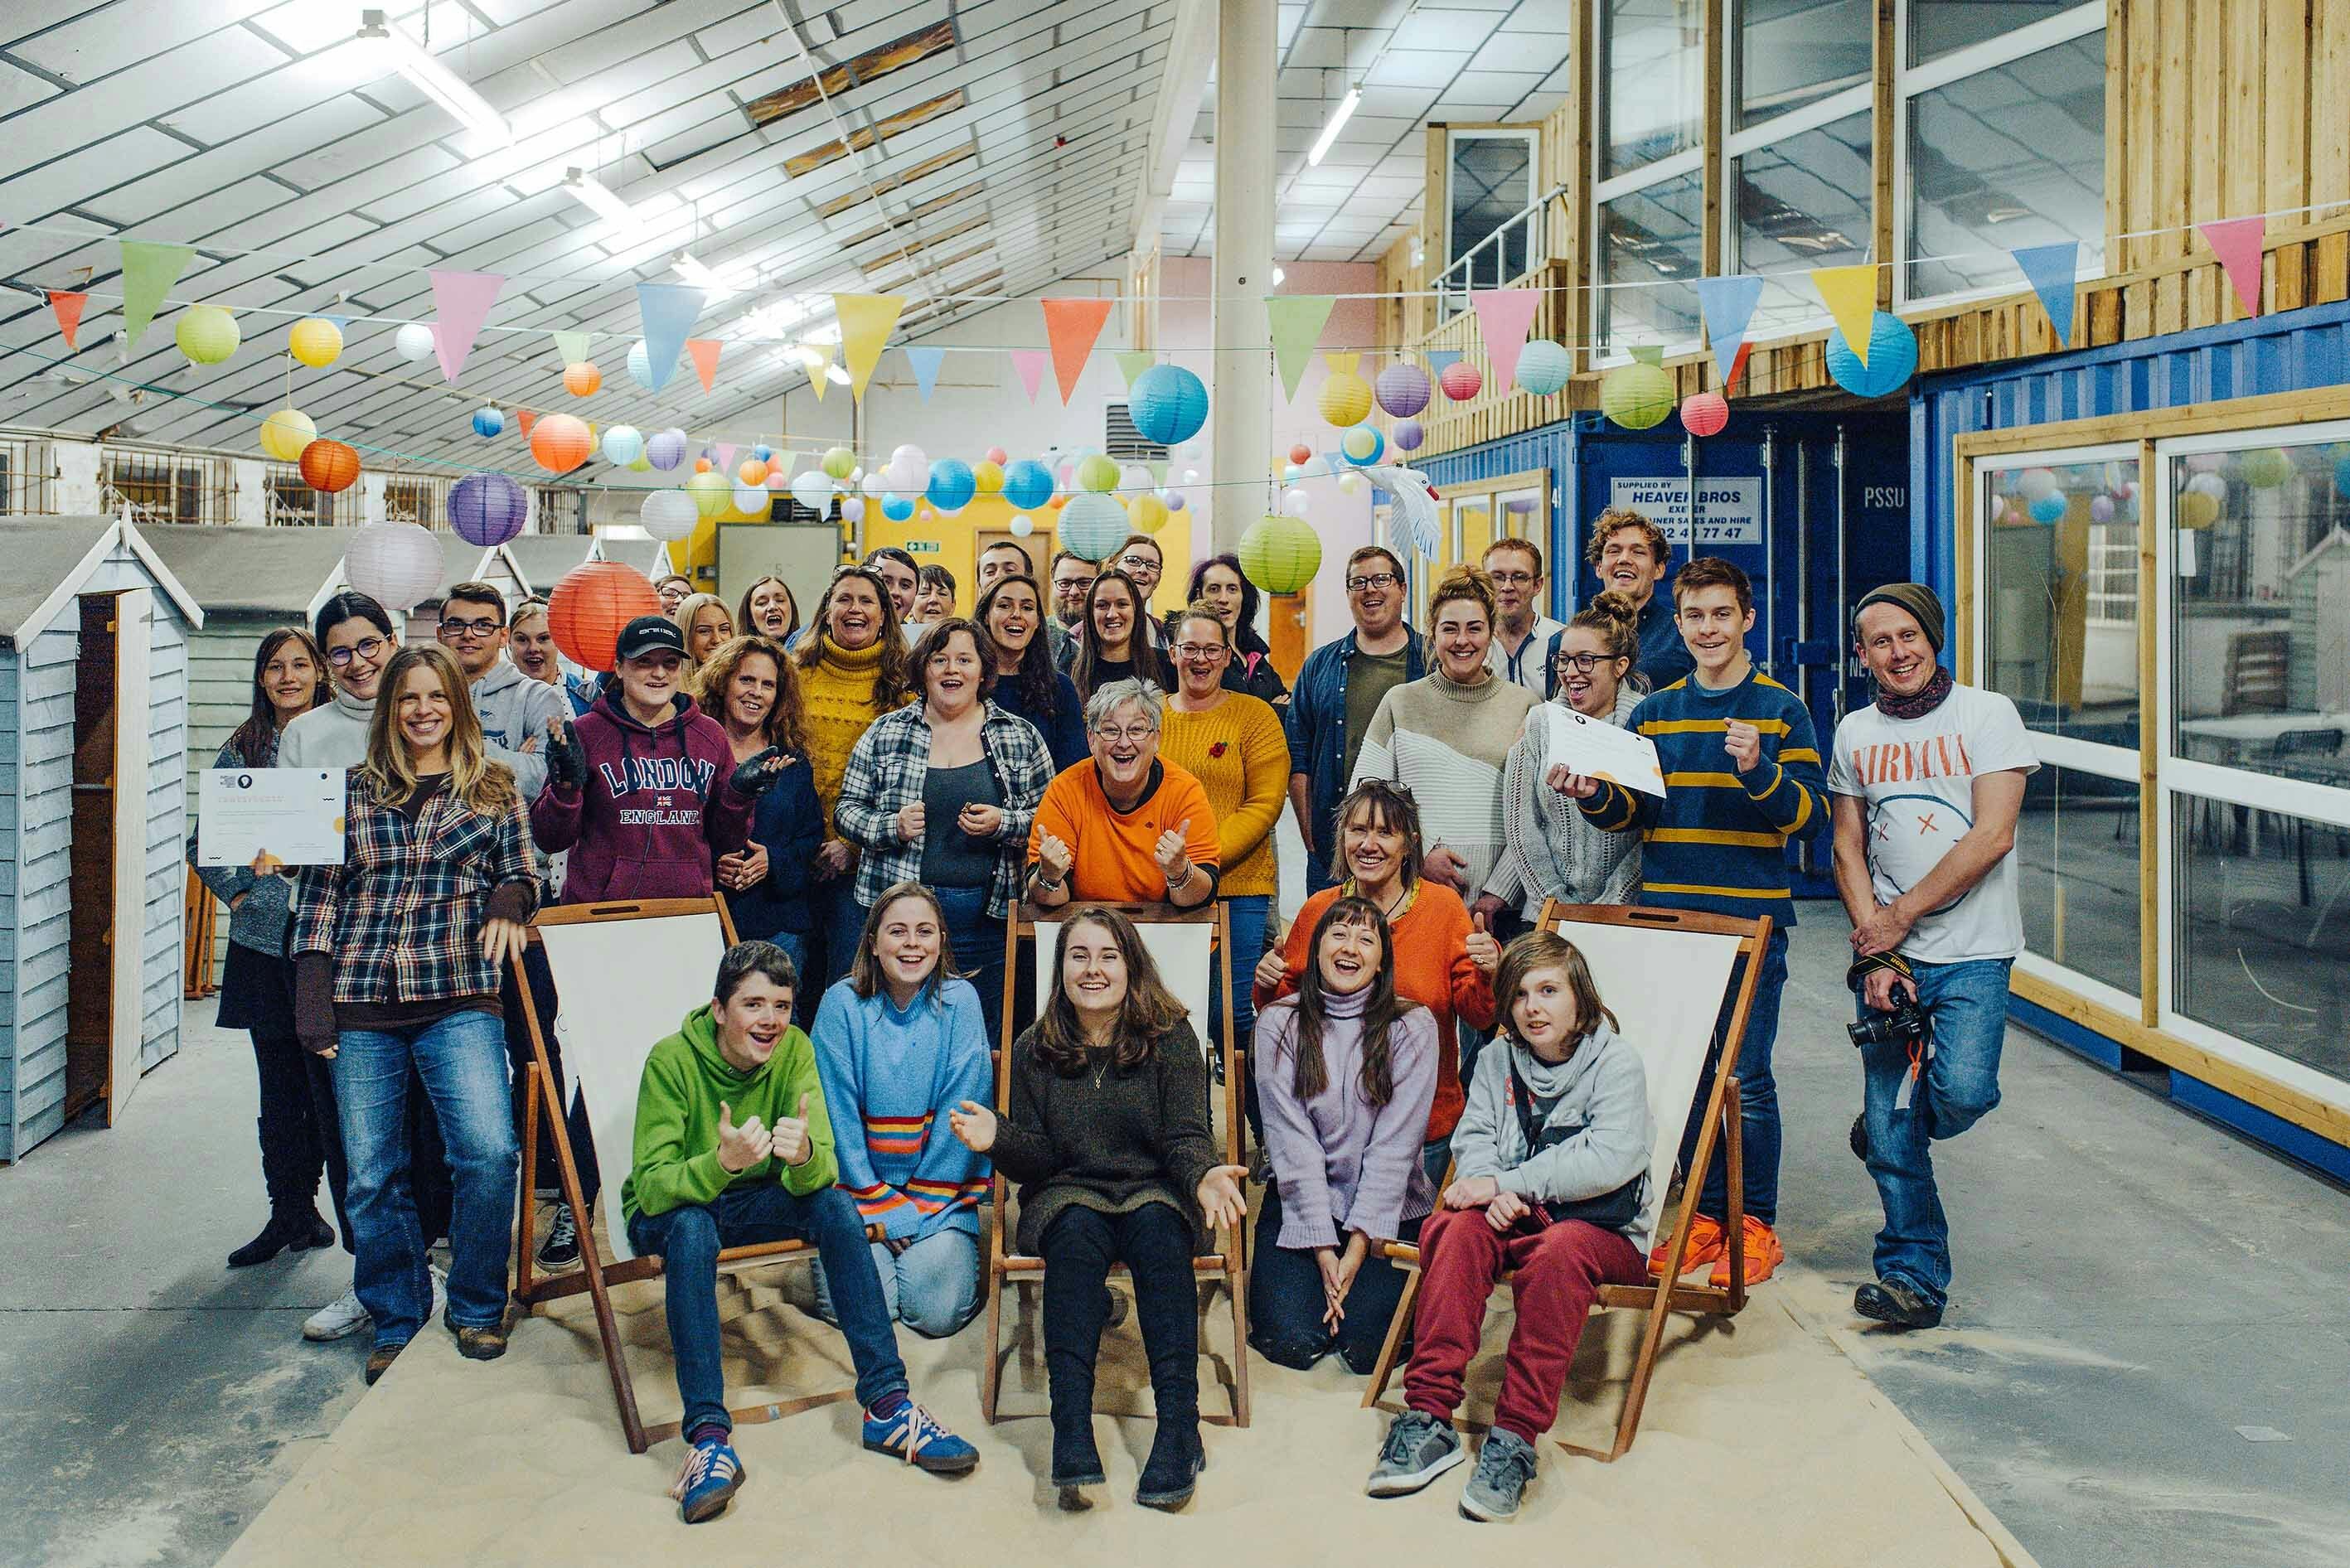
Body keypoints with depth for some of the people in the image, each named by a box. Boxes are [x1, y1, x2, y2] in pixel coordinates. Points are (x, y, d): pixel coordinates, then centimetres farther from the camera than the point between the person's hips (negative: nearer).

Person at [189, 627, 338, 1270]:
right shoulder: (241, 750, 12)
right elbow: (207, 838, 16)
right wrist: (236, 891, 2)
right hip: (263, 935, 4)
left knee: (331, 1079, -5)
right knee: (279, 1084, 10)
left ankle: (359, 1223, 4)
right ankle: (291, 1216, 20)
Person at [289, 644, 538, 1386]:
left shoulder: (493, 787, 10)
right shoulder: (353, 790, 12)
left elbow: (521, 873, 16)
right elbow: (319, 895, 9)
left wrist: (508, 900, -9)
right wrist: (313, 1007, 1)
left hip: (457, 998, -1)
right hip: (361, 1002, 2)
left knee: (488, 1150, -15)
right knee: (372, 1173, 3)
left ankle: (476, 1308, 6)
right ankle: (396, 1319, 22)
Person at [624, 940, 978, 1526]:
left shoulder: (794, 1049, -13)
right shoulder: (672, 1060, -22)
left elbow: (821, 1173, -19)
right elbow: (652, 1186, -27)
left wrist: (803, 1156, -44)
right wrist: (722, 1162, -46)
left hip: (750, 1201, 3)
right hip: (668, 1212, -3)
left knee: (835, 1203, -24)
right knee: (692, 1227, -36)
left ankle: (887, 1405, -21)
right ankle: (709, 1435, -36)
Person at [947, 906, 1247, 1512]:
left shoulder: (1170, 1039, 3)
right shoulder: (1034, 1051, 7)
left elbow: (1185, 1137, -5)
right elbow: (1037, 1161, 4)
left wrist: (1203, 1175, -28)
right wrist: (999, 1137, -19)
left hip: (1154, 1194, 0)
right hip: (1067, 1196, 1)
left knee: (1157, 1228, -35)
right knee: (1077, 1231, -34)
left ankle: (1179, 1428, -42)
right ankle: (1072, 1435, -46)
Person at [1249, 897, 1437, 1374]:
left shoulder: (1413, 1027, -4)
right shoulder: (1279, 1025, -2)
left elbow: (1395, 1144, -9)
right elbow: (1292, 1142, -8)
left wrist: (1358, 1247, -14)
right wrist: (1323, 1249, -14)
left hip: (1390, 1206, 0)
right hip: (1300, 1201, 0)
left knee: (1367, 1348, -15)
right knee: (1292, 1342, -15)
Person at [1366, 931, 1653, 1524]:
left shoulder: (1617, 1062, -5)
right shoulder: (1498, 1060, 11)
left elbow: (1607, 1160, -19)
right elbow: (1473, 1141, 2)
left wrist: (1504, 1183, -22)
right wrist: (1491, 1193, -21)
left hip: (1604, 1231, -4)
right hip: (1514, 1219, 4)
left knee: (1558, 1249, -38)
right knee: (1458, 1227, -29)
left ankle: (1516, 1437, -35)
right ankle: (1428, 1417, -32)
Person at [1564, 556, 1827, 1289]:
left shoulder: (1780, 709, 2)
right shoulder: (1653, 713, 12)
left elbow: (1811, 814, -5)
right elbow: (1634, 811, 12)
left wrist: (1756, 771, -22)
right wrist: (1594, 796, -9)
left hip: (1750, 923, -4)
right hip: (1666, 918, 4)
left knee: (1745, 1077, -2)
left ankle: (1756, 1224, 12)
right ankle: (1707, 1216, 21)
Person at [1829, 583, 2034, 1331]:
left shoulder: (1985, 714, -3)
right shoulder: (1855, 733, 9)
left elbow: (1991, 836, -11)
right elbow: (1849, 850, 9)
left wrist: (1901, 916, -11)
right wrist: (1875, 952, -4)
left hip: (1971, 952, -3)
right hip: (1886, 954, 3)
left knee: (1962, 1092, -20)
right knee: (1893, 1134, 1)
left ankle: (1891, 1130, 15)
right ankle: (1913, 1275, 16)